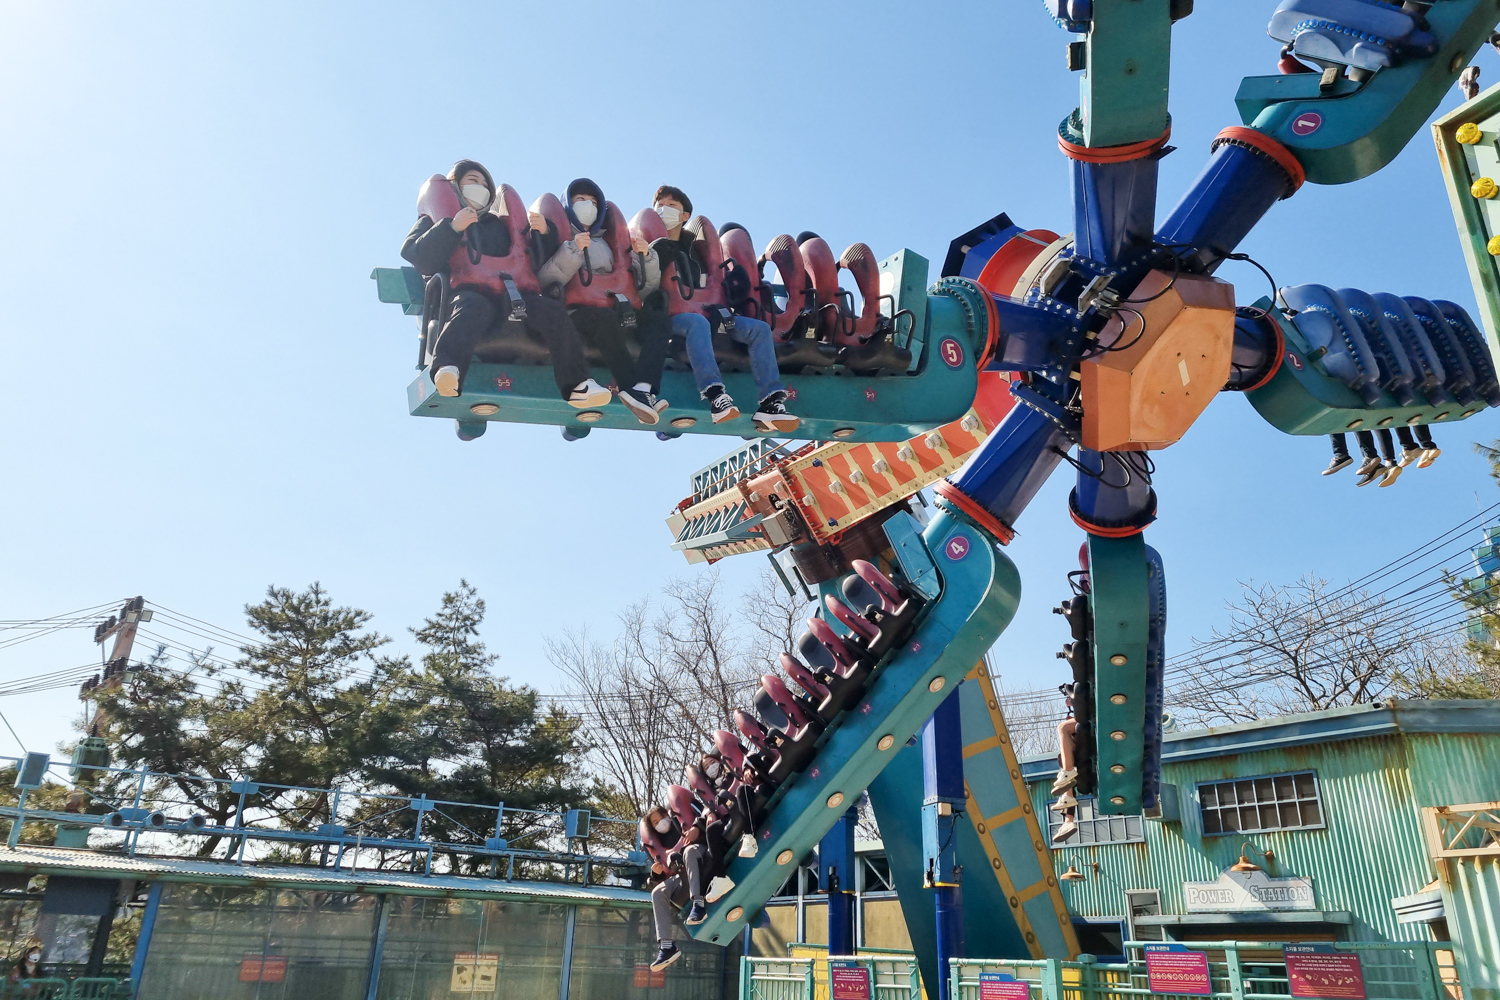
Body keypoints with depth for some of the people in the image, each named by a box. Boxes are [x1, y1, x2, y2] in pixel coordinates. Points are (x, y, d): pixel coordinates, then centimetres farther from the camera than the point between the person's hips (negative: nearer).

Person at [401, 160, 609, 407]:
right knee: (474, 307, -40)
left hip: (511, 296, 3)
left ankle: (577, 385, -35)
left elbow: (536, 263, 29)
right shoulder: (435, 221, 26)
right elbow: (416, 257, 4)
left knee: (552, 310, -26)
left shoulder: (499, 224, 36)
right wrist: (452, 227, -7)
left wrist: (542, 233, 11)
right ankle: (447, 369, -61)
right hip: (468, 292, -3)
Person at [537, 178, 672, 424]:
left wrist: (645, 256, 1)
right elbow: (546, 280, -6)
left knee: (659, 318, -24)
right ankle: (633, 388, -42)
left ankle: (642, 389, -45)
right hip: (575, 310, -4)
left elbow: (645, 282, 20)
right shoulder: (559, 236, 15)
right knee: (606, 317, -38)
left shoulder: (608, 242, 28)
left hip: (613, 308, 4)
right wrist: (573, 250, -17)